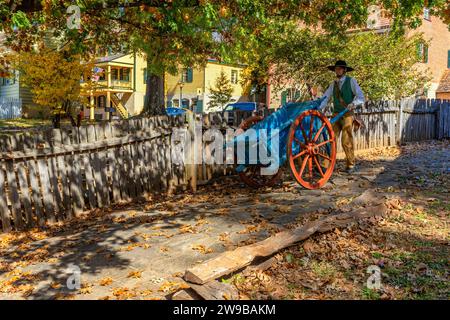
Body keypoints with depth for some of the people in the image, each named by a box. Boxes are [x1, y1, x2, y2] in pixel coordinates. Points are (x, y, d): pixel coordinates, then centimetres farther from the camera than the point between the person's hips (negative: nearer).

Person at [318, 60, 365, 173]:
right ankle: (327, 165, -4)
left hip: (347, 115, -4)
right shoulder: (333, 84, 10)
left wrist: (353, 103, -28)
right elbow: (325, 98, 4)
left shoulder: (351, 81, -2)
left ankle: (351, 165, 11)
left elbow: (361, 97, -9)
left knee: (346, 141, -4)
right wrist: (317, 109, -12)